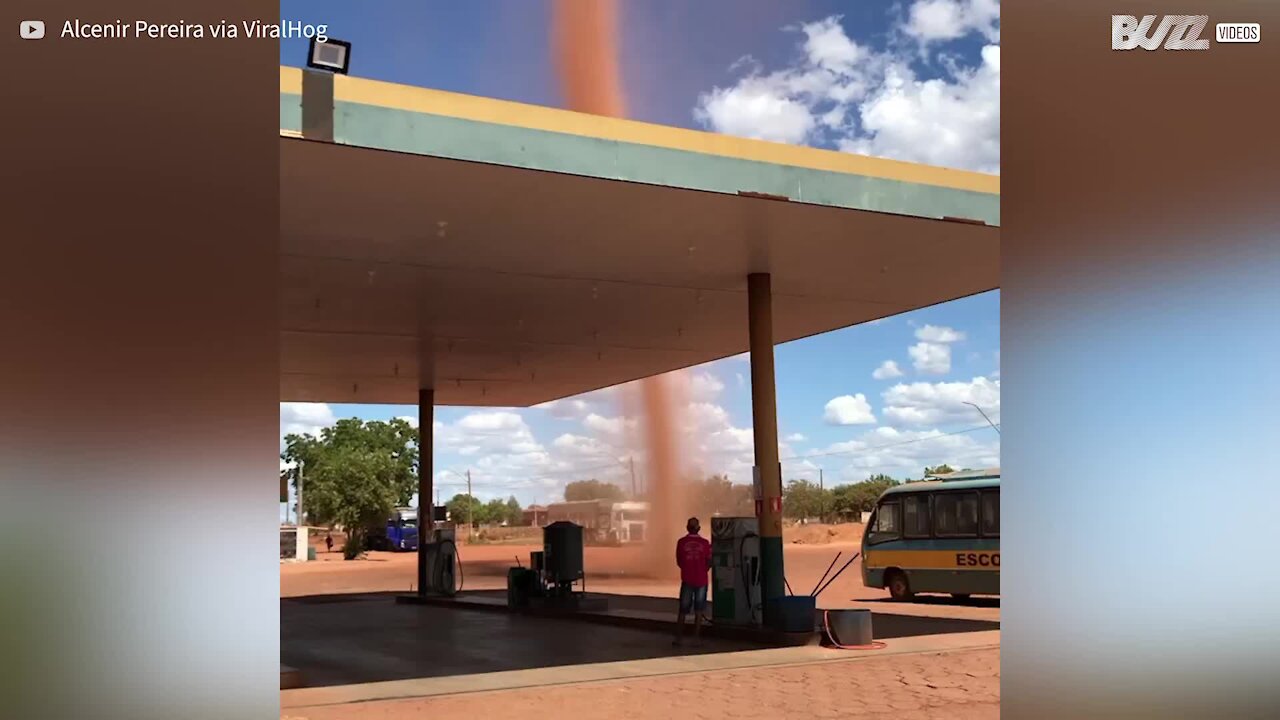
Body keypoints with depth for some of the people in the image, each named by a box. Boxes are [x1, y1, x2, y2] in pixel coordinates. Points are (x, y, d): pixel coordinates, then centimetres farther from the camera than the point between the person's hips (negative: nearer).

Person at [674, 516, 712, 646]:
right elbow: (709, 562, -1)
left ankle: (679, 637, 6)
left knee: (683, 611, 9)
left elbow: (679, 562, 3)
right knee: (698, 611, 8)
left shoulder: (681, 542, -4)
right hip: (701, 580, 0)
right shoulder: (704, 543, -5)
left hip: (687, 580, 0)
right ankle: (695, 638, 5)